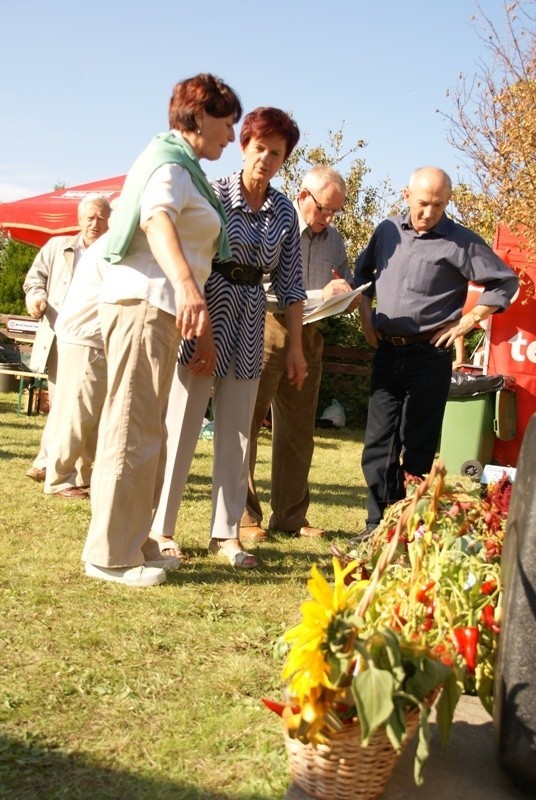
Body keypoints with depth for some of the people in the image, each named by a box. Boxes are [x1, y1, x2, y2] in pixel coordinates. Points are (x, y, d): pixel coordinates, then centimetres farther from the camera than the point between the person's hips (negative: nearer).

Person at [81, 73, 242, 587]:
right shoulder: (171, 164, -11)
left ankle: (129, 540, 22)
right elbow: (157, 220, -32)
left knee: (142, 431, 14)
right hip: (144, 302, -11)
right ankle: (111, 555, -4)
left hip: (152, 306, 11)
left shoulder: (179, 165, 21)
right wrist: (187, 286, -49)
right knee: (133, 431, -9)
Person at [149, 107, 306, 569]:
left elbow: (290, 283, 8)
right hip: (205, 314, -4)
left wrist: (296, 345, 5)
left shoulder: (285, 213, 6)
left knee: (236, 433, 7)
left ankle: (225, 532, 15)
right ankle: (160, 527, 8)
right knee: (181, 426, -2)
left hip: (250, 326, 5)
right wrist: (202, 332, -17)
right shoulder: (215, 194, -6)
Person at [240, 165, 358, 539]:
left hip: (310, 337, 7)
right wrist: (317, 295, -20)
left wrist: (344, 294, -5)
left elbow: (348, 293, 19)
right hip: (268, 329, -6)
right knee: (247, 422, -4)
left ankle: (291, 515, 19)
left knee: (299, 429, 10)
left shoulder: (333, 238, 14)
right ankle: (243, 515, 2)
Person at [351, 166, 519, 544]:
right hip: (387, 353, 5)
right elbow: (363, 270, 26)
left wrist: (466, 322, -8)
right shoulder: (388, 231, 9)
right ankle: (378, 523, 13)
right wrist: (365, 313, 13)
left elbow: (505, 283, -3)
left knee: (417, 447, 1)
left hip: (429, 355, -4)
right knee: (378, 441, 5)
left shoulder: (461, 242, -5)